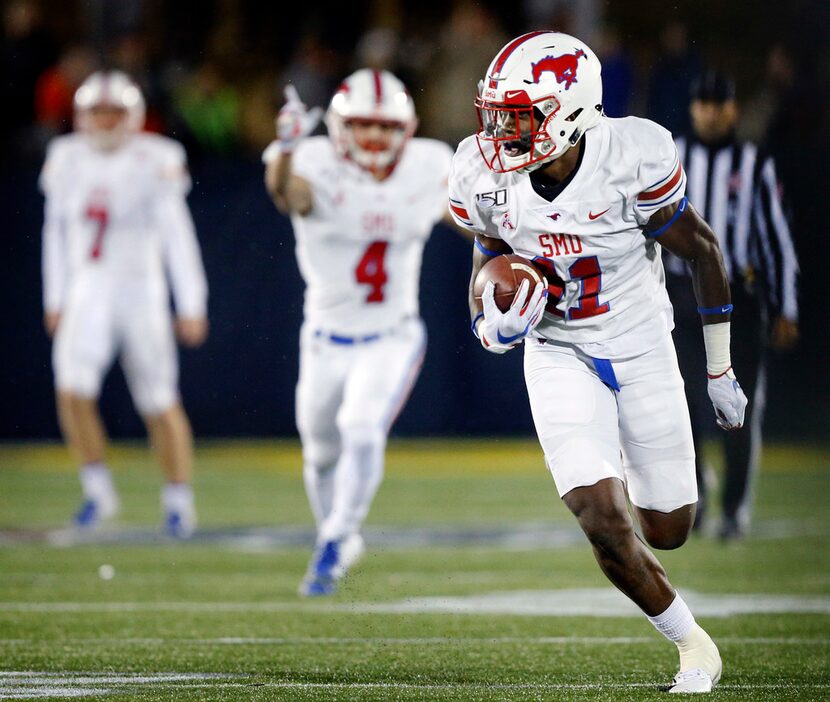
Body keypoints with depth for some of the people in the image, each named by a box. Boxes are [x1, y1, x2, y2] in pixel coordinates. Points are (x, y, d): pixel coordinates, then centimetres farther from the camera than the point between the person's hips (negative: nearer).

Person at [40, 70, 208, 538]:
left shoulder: (153, 163, -10)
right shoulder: (69, 161, 3)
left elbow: (178, 237, -10)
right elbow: (56, 232, 14)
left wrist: (192, 306, -11)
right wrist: (55, 299, 16)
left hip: (140, 291, -3)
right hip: (88, 291, 3)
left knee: (159, 403, 5)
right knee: (73, 390, -16)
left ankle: (179, 497, 20)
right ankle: (98, 489, -1)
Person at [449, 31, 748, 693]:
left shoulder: (632, 161, -26)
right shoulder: (484, 180, -16)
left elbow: (702, 252, -10)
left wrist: (721, 371, -2)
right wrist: (494, 327, -22)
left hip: (640, 346, -1)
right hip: (558, 356, 1)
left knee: (667, 531, 9)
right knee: (605, 526, -15)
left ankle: (631, 466, 47)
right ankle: (692, 642, 8)